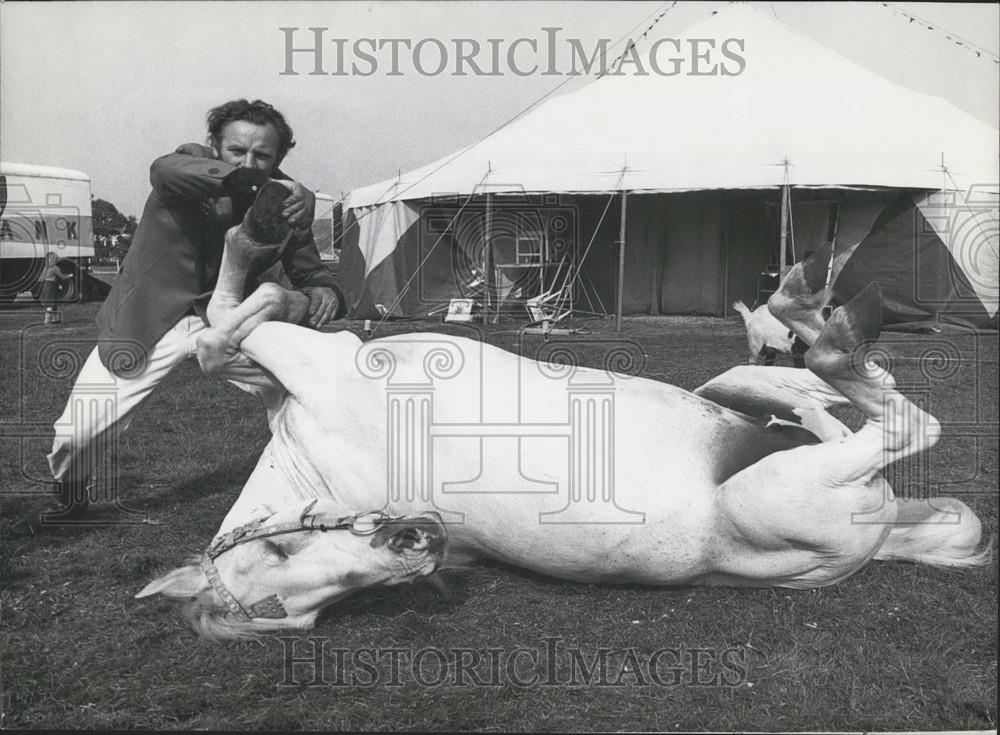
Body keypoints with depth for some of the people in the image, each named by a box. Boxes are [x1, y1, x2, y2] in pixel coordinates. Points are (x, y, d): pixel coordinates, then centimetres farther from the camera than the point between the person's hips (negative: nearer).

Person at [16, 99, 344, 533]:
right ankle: (70, 500, 26)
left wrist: (323, 295, -29)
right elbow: (165, 169, -42)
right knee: (77, 433, -8)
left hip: (228, 321, 2)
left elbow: (311, 276, -3)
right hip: (148, 324, -2)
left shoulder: (285, 203, -10)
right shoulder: (193, 164, -17)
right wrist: (259, 184, -55)